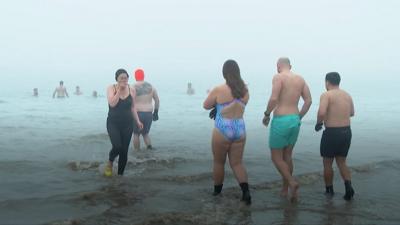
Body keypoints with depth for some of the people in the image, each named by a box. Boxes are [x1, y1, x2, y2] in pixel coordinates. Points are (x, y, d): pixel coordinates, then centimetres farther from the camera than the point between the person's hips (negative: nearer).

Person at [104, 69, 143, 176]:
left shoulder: (131, 90, 2)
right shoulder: (111, 88, -5)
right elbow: (112, 103, -19)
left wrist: (137, 121, 4)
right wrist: (119, 89, -18)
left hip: (127, 124, 3)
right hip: (113, 123, -3)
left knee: (124, 150, 4)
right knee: (117, 146, -22)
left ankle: (120, 174, 20)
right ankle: (110, 163, 11)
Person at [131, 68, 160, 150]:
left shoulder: (133, 88, -7)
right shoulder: (151, 86, 4)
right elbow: (157, 100, 8)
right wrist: (155, 112, 17)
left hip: (137, 114, -3)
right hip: (148, 114, 3)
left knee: (136, 134, 13)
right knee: (145, 133, 18)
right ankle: (149, 147, -6)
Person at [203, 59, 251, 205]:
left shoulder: (218, 90, -13)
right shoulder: (245, 90, 2)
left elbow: (206, 105, 1)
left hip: (222, 130, -4)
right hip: (240, 129, 4)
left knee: (219, 162, 15)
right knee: (237, 163, 13)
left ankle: (217, 190, 31)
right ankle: (245, 190, -4)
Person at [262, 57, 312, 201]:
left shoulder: (278, 77, -9)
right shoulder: (300, 79, 10)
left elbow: (274, 99, -21)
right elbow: (308, 100, 7)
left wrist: (266, 115, -7)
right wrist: (299, 117, 15)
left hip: (280, 121, -7)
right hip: (295, 121, 7)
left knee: (276, 157, 5)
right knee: (287, 156, 17)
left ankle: (292, 183, -10)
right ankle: (284, 189, 23)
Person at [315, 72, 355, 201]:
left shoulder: (326, 95, -12)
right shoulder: (347, 95, 9)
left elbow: (321, 112, -27)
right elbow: (352, 113, 24)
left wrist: (318, 123, -9)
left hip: (331, 133, -6)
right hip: (346, 132, 6)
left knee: (327, 163, 13)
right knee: (341, 162, 18)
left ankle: (329, 190, 24)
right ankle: (348, 186, -1)